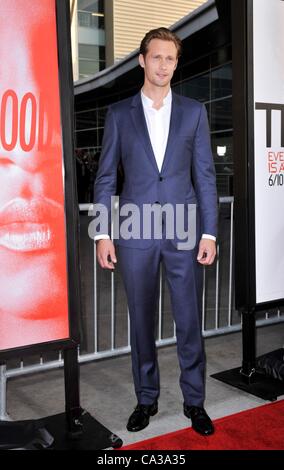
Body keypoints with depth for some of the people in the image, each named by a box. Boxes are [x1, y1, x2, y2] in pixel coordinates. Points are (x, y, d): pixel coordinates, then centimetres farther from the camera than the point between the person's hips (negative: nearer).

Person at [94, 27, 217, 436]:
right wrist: (102, 235, -2)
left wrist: (209, 233, -3)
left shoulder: (194, 111, 7)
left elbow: (205, 175, 4)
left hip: (184, 233, 0)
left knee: (190, 322, 6)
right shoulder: (119, 113, 6)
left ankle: (194, 401, 23)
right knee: (141, 322, 10)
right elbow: (105, 177, 5)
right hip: (136, 234, 0)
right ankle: (146, 398, 27)